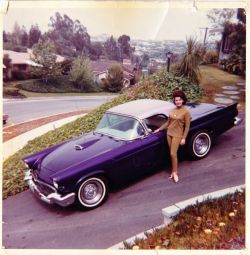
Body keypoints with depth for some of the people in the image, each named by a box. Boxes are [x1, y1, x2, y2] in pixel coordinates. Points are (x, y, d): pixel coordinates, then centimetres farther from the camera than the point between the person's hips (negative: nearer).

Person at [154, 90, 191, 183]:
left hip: (177, 135, -5)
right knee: (172, 154, 11)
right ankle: (174, 171, 22)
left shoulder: (186, 112, -11)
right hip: (169, 133, 5)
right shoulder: (172, 110, 5)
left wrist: (184, 138, -11)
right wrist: (159, 129, 16)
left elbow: (187, 127, -9)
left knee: (173, 154, -8)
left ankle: (175, 172, 8)